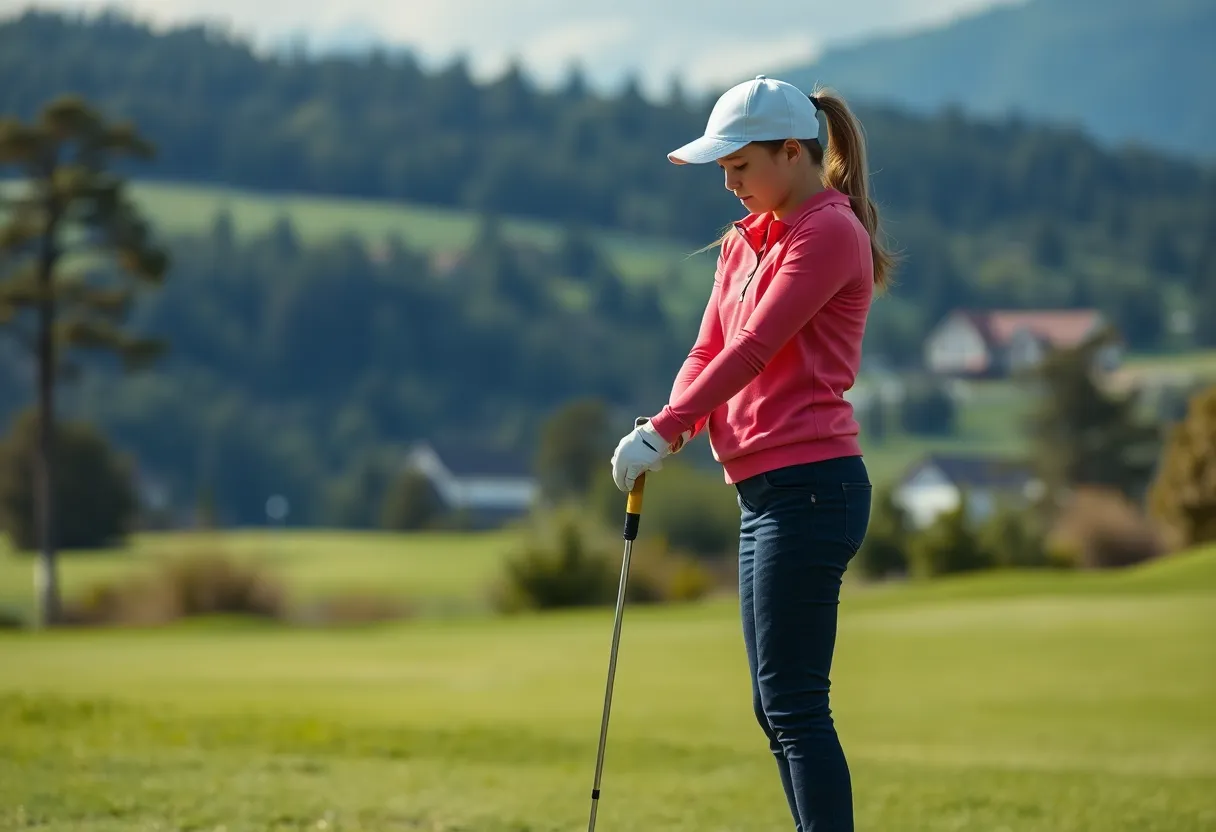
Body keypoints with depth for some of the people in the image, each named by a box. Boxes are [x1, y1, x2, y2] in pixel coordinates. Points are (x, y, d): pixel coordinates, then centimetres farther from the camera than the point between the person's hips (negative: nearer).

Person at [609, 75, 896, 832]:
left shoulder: (831, 232, -9)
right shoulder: (744, 243, 19)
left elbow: (755, 346, -16)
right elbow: (709, 350, 13)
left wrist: (665, 431, -18)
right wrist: (674, 425, -7)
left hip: (807, 483, -9)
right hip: (763, 488, 9)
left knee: (794, 704, -11)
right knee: (777, 708, 9)